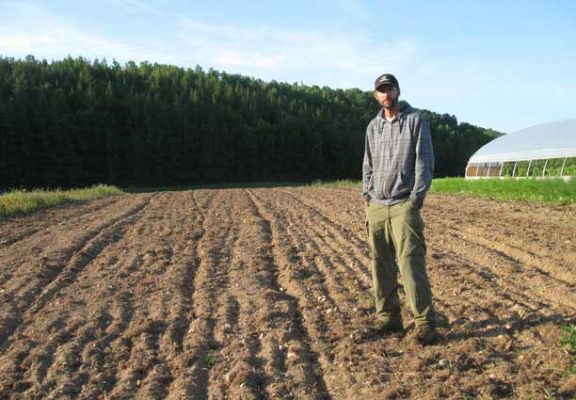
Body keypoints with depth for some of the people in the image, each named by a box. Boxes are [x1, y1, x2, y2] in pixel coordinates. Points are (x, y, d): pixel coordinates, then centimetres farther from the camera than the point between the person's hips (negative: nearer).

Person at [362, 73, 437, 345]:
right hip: (375, 207, 5)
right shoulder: (373, 126, 15)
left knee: (411, 265, -11)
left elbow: (425, 161, -4)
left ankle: (424, 324, -4)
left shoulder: (416, 119, 1)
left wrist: (416, 198, -11)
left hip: (403, 205, -5)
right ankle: (388, 318, 16)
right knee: (381, 267, 6)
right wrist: (367, 196, 8)